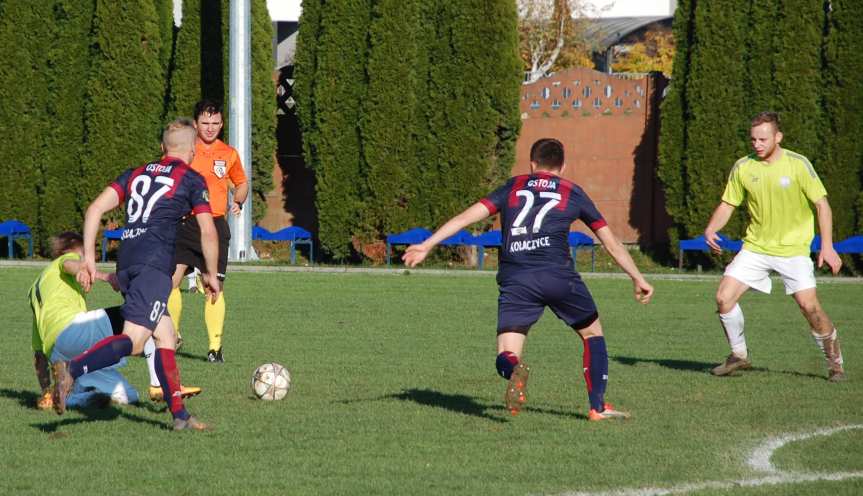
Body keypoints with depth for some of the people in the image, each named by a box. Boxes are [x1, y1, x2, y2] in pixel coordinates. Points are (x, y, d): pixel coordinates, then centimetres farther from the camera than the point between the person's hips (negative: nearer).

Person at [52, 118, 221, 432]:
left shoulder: (136, 174, 22)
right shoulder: (192, 180, 8)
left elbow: (95, 209, 12)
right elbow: (208, 232, 5)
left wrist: (89, 258, 10)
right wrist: (211, 275, 19)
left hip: (126, 262, 7)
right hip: (155, 262, -7)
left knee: (166, 337, 15)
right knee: (133, 340, -17)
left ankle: (180, 415, 13)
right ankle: (72, 370, -38)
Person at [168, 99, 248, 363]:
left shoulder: (229, 154, 9)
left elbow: (241, 183, 24)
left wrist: (238, 202, 4)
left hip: (215, 225, 1)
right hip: (184, 223, -1)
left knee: (215, 287, 0)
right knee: (171, 279, -13)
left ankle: (215, 346, 6)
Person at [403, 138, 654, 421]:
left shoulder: (513, 187, 21)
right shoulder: (572, 193, 18)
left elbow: (467, 216, 11)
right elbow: (611, 243, 22)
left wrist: (427, 246, 11)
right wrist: (638, 279, 31)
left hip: (514, 281, 1)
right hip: (558, 275, -1)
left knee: (505, 358, 1)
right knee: (592, 333, 23)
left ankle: (514, 369, -36)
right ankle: (598, 407, 21)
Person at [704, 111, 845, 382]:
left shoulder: (798, 165, -10)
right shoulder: (743, 168, -1)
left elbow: (822, 204, -7)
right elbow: (727, 204, 8)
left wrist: (827, 246, -15)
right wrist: (711, 229, -11)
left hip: (793, 248, -3)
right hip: (755, 247, 3)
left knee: (809, 305, -15)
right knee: (724, 298, -9)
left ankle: (835, 362, 7)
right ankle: (739, 356, 12)